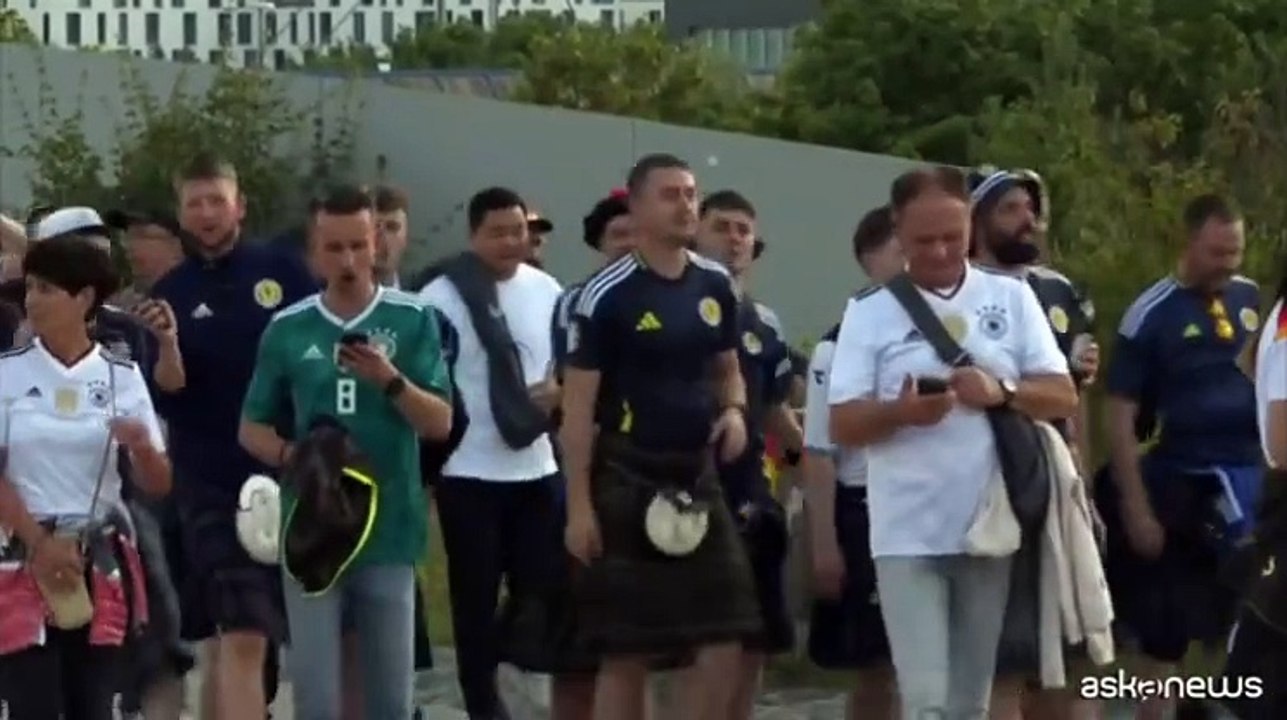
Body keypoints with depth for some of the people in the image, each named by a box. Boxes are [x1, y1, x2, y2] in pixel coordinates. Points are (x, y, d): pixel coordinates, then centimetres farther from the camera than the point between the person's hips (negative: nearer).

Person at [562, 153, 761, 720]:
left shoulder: (715, 286, 7)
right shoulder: (607, 295, -10)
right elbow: (578, 405, -10)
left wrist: (734, 410, -2)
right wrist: (579, 506, -14)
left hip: (697, 477, 6)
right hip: (628, 482, -6)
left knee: (723, 646, 1)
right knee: (625, 654, -1)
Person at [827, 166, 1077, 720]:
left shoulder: (1012, 298, 8)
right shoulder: (870, 312, 2)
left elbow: (1064, 398, 5)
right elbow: (843, 425, -2)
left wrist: (1003, 392, -14)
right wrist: (899, 411, -22)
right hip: (909, 535, -2)